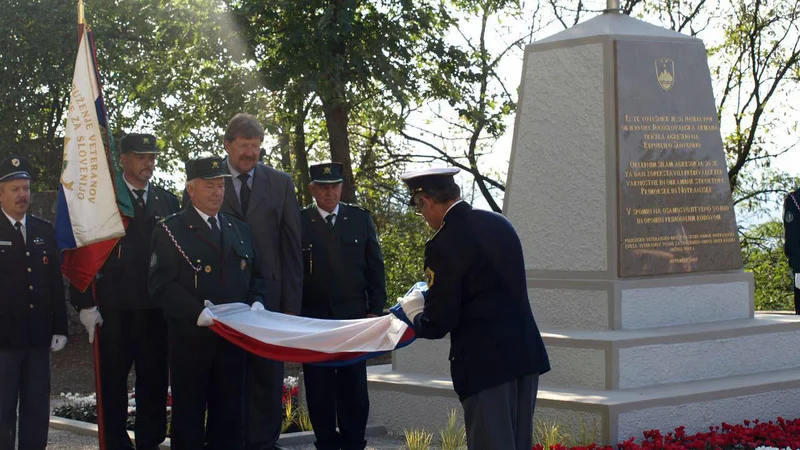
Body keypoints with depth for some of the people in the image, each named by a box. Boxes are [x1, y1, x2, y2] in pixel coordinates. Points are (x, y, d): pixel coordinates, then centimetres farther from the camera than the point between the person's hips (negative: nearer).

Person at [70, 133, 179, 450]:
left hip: (157, 308, 3)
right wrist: (85, 303, -10)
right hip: (114, 309, -3)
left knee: (154, 380, 7)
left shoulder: (168, 201, 12)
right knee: (113, 383, 2)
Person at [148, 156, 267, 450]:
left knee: (230, 413, 9)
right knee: (189, 414, 3)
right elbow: (162, 285, -13)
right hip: (190, 337, -5)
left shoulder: (240, 230, 15)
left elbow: (256, 274, 19)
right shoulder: (171, 231, -4)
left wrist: (256, 302, -2)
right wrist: (198, 312, -23)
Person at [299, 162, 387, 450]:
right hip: (312, 319, -1)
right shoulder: (298, 221, 1)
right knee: (319, 390, 4)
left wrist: (375, 310, 2)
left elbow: (375, 268, 8)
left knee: (353, 388, 4)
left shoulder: (361, 219, 7)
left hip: (353, 318, 1)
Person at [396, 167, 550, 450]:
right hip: (526, 354, 7)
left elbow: (438, 324, -13)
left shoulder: (443, 244, -14)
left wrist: (414, 311, 9)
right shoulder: (500, 224, 9)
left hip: (485, 363, -7)